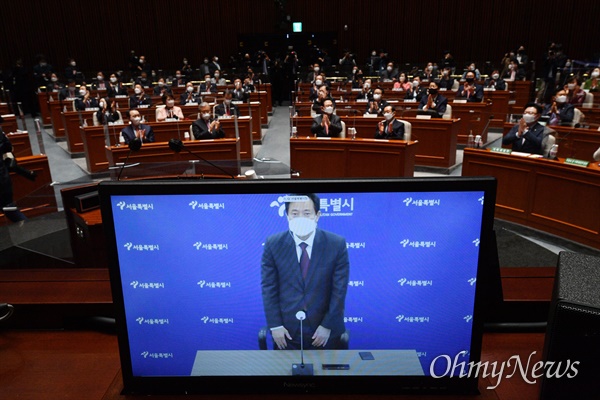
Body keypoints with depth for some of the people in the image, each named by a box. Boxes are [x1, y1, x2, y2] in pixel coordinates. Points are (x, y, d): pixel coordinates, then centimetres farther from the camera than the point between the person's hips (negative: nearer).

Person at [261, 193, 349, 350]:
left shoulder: (337, 244, -11)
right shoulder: (273, 244, -8)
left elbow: (339, 289, -8)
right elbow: (269, 288, -5)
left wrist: (328, 326, -9)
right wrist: (275, 326, -8)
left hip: (325, 331, 0)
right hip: (287, 329, 1)